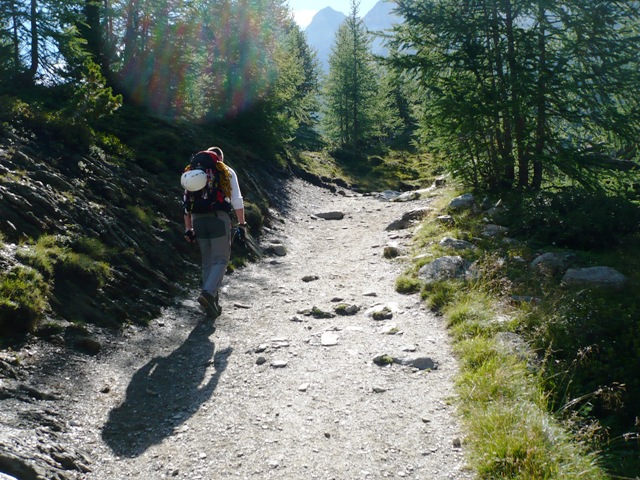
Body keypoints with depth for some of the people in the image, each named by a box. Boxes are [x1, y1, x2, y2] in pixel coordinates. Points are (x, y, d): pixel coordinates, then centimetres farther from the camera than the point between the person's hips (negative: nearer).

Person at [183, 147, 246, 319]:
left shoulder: (192, 171, 19)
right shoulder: (226, 171, 9)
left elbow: (186, 203, 15)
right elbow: (237, 200, 1)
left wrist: (188, 229, 16)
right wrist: (241, 223, 7)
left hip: (198, 220, 4)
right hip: (219, 218, -4)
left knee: (207, 262, 13)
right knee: (220, 260, 0)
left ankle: (212, 303, 13)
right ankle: (208, 293, -23)